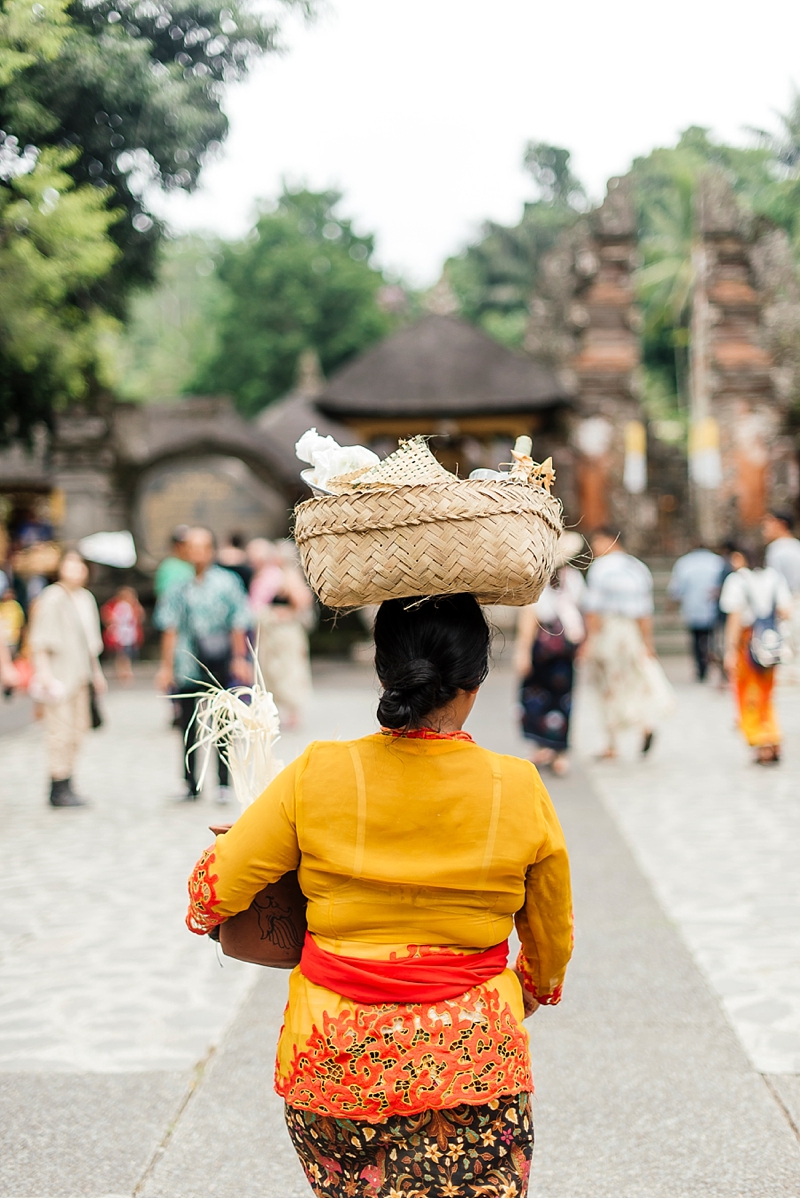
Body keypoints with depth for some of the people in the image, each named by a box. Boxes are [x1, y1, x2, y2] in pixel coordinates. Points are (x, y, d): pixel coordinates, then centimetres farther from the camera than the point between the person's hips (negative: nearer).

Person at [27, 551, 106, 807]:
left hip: (80, 674, 8)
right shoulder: (52, 598, -10)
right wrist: (44, 672, -18)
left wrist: (95, 670, 22)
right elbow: (40, 640, -12)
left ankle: (64, 787, 16)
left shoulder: (86, 598, 13)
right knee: (61, 730, -8)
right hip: (58, 674, -8)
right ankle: (59, 788, -3)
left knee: (78, 728, 9)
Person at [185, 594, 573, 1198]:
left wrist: (203, 915, 21)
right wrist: (534, 989, 29)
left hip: (335, 1060, 1)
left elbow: (215, 888, -3)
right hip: (474, 1056, 0)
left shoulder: (317, 776, -10)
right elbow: (552, 938, 8)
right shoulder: (520, 791, -7)